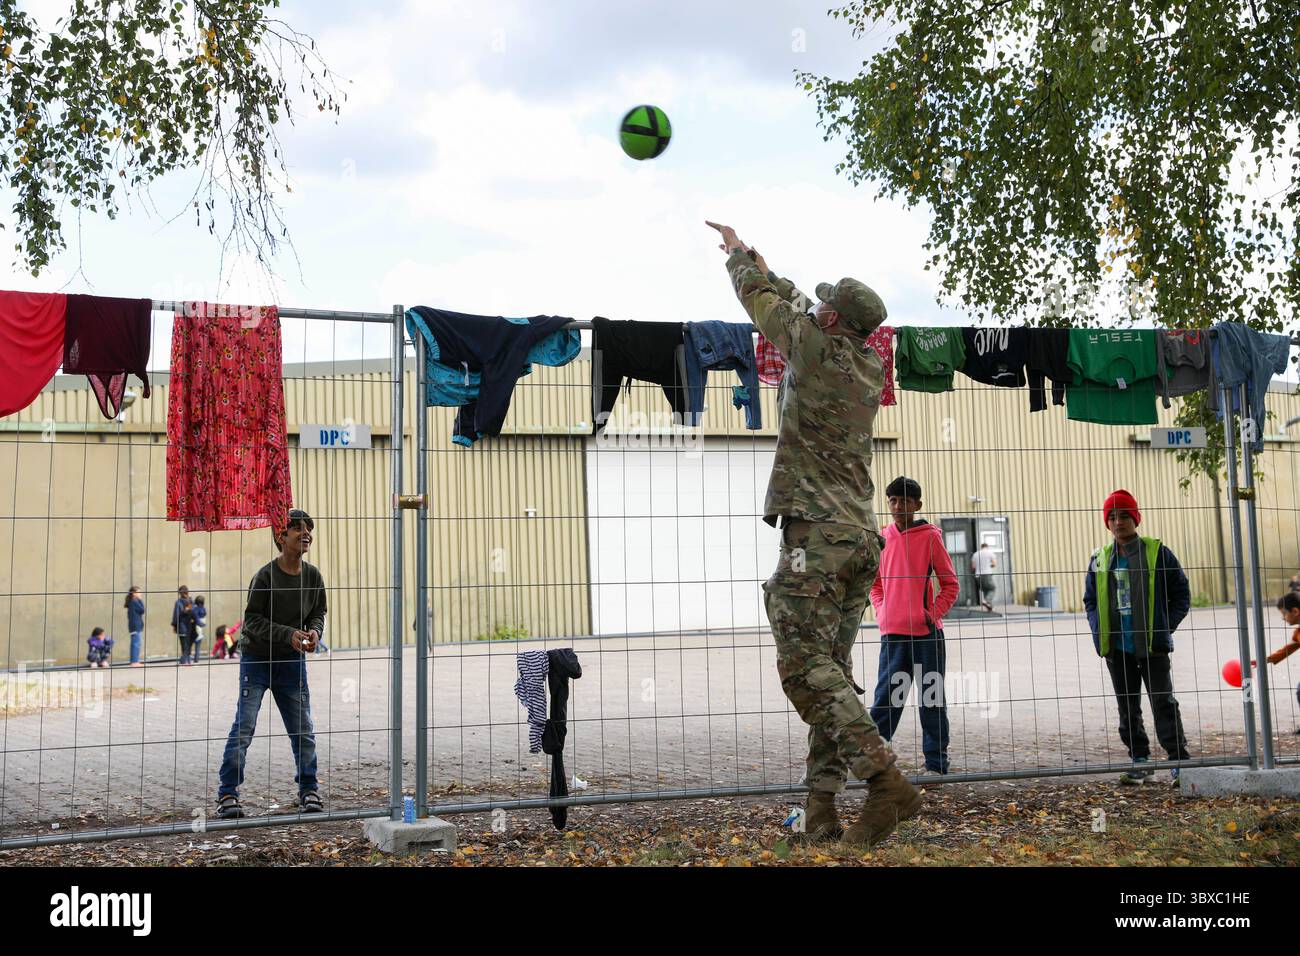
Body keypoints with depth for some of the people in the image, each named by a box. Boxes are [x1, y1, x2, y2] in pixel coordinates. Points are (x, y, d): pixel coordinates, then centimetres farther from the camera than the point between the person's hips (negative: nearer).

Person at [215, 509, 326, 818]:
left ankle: (308, 790, 19)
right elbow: (252, 621, -15)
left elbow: (318, 613, 9)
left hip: (292, 661, 4)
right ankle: (227, 795, 1)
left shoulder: (313, 576, -2)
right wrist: (289, 635, -25)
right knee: (244, 727, -7)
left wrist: (314, 632, -13)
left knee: (303, 730, 5)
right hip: (256, 658, -4)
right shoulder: (265, 576, -17)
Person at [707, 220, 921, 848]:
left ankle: (884, 781, -21)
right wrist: (764, 267, 44)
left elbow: (762, 301, 11)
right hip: (860, 536, 8)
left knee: (805, 664, -11)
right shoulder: (870, 366, 15)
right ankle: (821, 808, 4)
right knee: (830, 670, 7)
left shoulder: (816, 350, -5)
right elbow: (798, 309, 31)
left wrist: (738, 254, 31)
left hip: (815, 533, -8)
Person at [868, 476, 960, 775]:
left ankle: (936, 762, 13)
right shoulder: (882, 538, 7)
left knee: (932, 699, 6)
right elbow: (875, 582, 19)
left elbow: (951, 584, 1)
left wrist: (934, 613, -10)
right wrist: (881, 611, 5)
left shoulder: (930, 537, -2)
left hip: (927, 631, -2)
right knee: (885, 699, 1)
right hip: (893, 632, 2)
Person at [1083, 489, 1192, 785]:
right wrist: (1099, 630, 3)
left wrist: (1165, 627, -8)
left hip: (1152, 646, -4)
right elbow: (1090, 599, 18)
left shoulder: (1157, 553, -3)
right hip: (1116, 647, 4)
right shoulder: (1100, 559, 8)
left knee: (1163, 703, -3)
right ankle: (1140, 762, 17)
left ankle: (1179, 761, 2)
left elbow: (1182, 594, 1)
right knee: (1128, 707, 9)